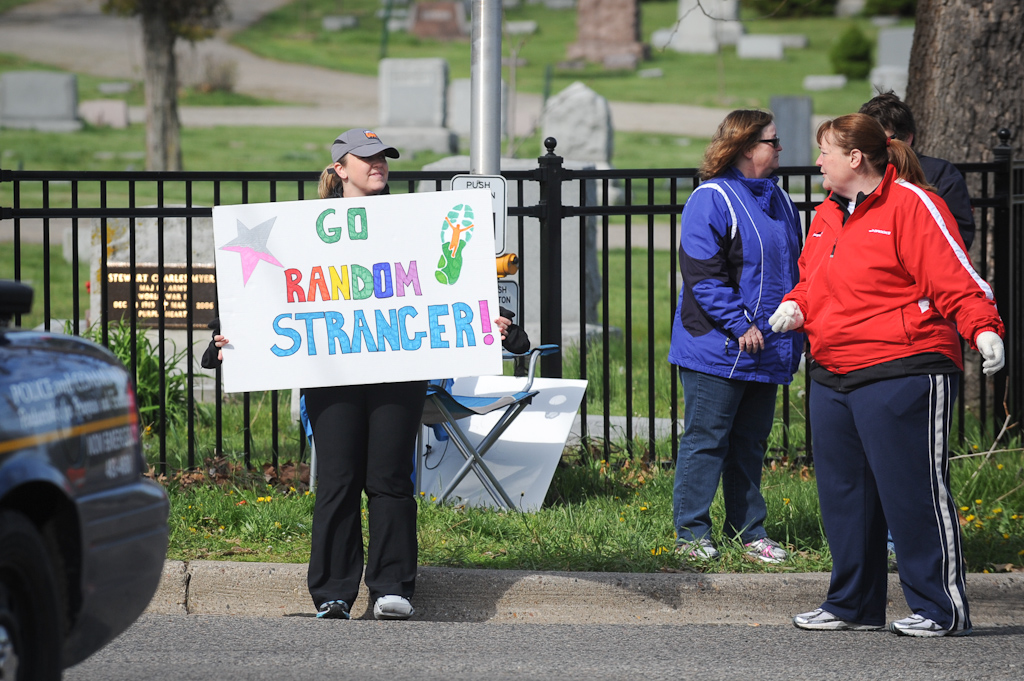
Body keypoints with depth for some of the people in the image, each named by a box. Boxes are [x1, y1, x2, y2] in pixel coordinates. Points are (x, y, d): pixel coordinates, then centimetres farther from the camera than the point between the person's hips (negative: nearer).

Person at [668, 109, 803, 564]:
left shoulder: (777, 198, 14)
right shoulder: (712, 199, -12)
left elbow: (792, 269, 22)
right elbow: (702, 274, -17)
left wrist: (794, 329, 14)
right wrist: (738, 324, -20)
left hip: (767, 350, 8)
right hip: (717, 350, -8)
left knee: (751, 441, 13)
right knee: (706, 440, -2)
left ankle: (748, 530, 21)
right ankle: (691, 532, 4)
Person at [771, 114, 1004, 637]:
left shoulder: (911, 206, -9)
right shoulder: (828, 215, 17)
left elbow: (955, 279, -15)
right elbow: (814, 280, 28)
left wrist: (983, 329, -28)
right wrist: (796, 305, 6)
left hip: (901, 373, -9)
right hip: (832, 376, 9)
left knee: (913, 491, -7)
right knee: (843, 494, 12)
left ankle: (939, 608, -1)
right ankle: (852, 604, 22)